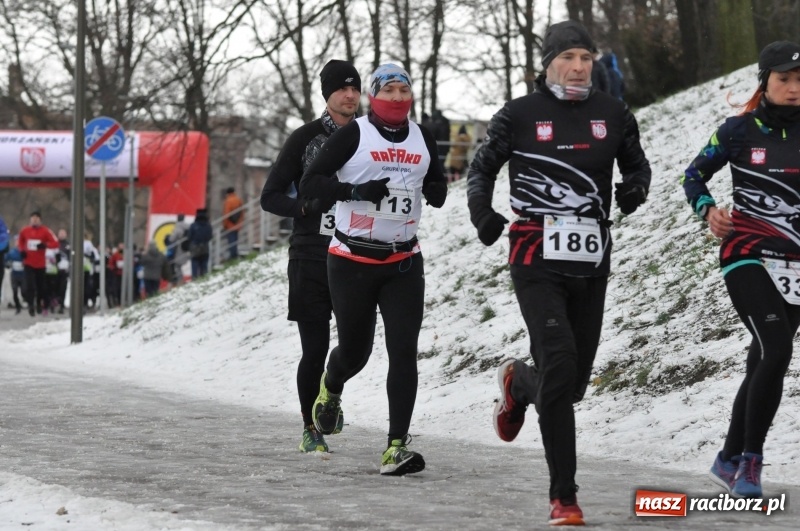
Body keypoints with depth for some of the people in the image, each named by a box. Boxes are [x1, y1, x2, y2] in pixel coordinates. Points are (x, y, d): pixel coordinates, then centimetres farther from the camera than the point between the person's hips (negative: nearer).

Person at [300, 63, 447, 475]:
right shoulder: (354, 135, -6)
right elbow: (310, 183, -8)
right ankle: (331, 387, 45)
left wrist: (435, 191, -1)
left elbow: (436, 184, 23)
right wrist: (356, 190, -22)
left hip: (403, 262, 3)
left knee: (404, 350, -10)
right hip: (353, 260, -3)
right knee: (355, 350, 8)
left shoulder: (423, 139, 8)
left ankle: (397, 446, -11)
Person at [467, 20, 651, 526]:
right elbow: (482, 167, 9)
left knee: (574, 383, 9)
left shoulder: (612, 114, 6)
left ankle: (518, 382, 48)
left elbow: (638, 163, 20)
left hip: (591, 264, 4)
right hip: (537, 261, -4)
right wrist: (482, 213, -10)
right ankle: (564, 497, -10)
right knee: (559, 365, -18)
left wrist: (636, 188, -4)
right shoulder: (520, 114, -2)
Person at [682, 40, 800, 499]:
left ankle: (730, 461, 24)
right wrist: (708, 210, -13)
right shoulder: (740, 130, -4)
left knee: (763, 362, 9)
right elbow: (694, 175, 5)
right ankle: (750, 462, -11)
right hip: (748, 255, -4)